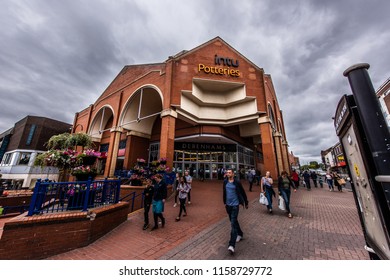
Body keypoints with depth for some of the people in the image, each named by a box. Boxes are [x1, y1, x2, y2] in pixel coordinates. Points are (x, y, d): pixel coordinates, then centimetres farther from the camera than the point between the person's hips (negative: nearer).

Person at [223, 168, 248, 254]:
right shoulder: (225, 181, -1)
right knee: (233, 221, 21)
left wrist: (246, 203, 4)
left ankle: (232, 245, -4)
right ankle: (240, 234, 46)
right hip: (228, 205, 5)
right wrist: (224, 202, 16)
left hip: (235, 205, -5)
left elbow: (243, 192, -3)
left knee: (233, 223, -8)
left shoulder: (237, 182, -13)